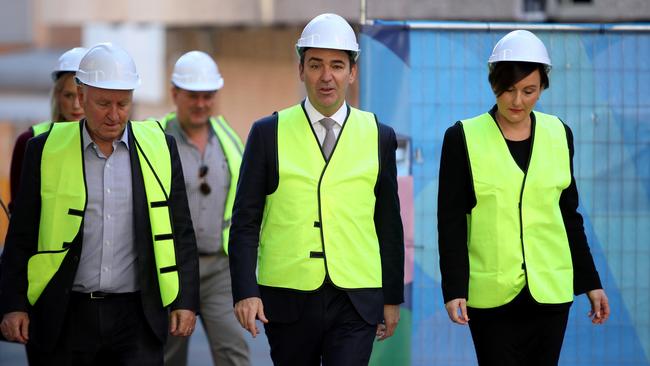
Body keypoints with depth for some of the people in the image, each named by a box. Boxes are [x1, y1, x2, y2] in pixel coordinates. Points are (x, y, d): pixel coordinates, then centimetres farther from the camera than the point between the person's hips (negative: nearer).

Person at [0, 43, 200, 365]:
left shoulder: (159, 148, 6)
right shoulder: (45, 150, 3)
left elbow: (181, 234, 10)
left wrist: (185, 301, 4)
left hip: (136, 316, 0)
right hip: (64, 317, 0)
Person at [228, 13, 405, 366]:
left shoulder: (378, 136, 6)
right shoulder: (268, 133, 2)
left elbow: (389, 223, 10)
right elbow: (245, 221, 1)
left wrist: (392, 297, 10)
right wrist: (244, 291, -9)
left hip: (356, 301, 0)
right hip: (287, 298, 0)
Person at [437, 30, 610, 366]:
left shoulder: (559, 134, 7)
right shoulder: (463, 137, -2)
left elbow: (568, 214, 13)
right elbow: (451, 222, -2)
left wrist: (591, 281, 11)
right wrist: (454, 289, -9)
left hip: (550, 290, 3)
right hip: (492, 295, -2)